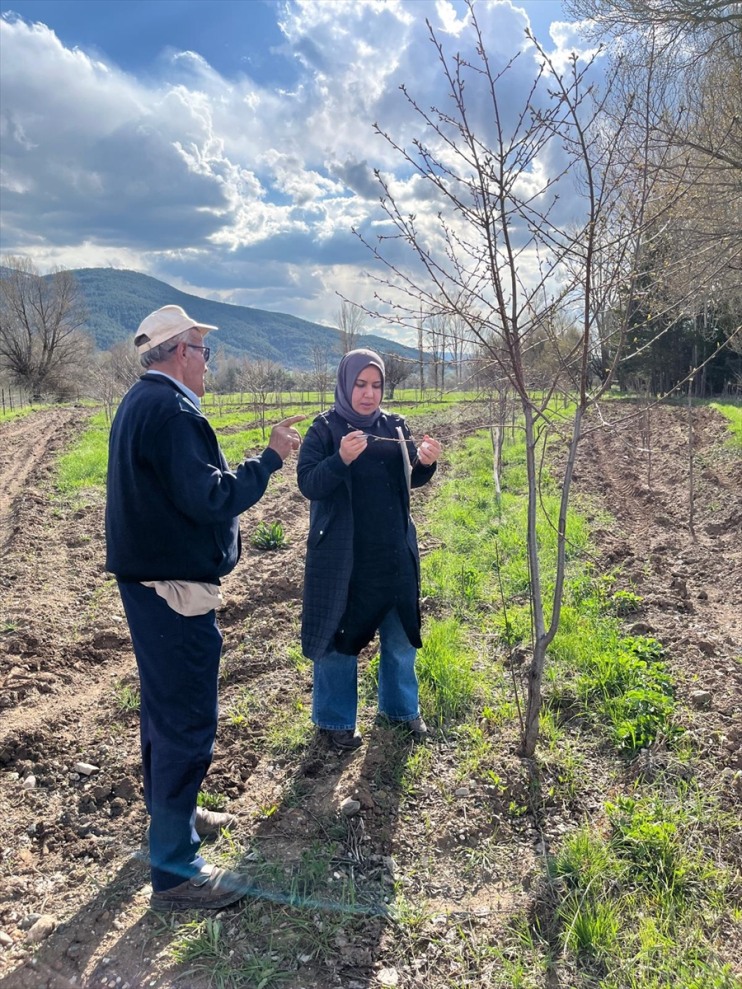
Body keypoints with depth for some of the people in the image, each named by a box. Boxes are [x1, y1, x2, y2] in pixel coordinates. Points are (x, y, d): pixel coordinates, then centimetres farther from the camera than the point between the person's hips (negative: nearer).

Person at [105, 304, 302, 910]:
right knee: (187, 722, -2)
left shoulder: (140, 403, 13)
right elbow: (210, 497, -25)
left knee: (165, 707, 23)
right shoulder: (172, 411, -20)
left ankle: (171, 812, 41)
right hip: (174, 586, -11)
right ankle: (175, 870, 10)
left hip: (145, 579, 11)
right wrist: (270, 458, -14)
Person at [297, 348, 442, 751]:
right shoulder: (324, 428, -7)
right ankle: (334, 719, 25)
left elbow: (412, 479, -3)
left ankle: (401, 707, 35)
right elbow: (307, 483, -15)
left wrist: (425, 462, -25)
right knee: (339, 633, 6)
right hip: (341, 552, -4)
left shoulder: (394, 425, 4)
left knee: (400, 631, 15)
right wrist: (342, 459, -32)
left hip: (394, 550, 4)